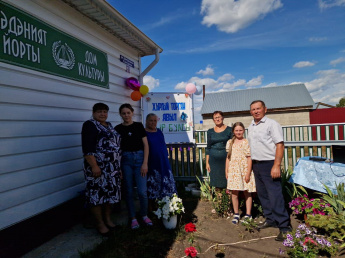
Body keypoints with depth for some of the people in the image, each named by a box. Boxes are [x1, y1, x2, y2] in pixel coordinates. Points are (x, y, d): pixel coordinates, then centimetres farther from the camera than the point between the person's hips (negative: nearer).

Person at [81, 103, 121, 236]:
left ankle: (108, 219, 27)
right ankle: (100, 224, 14)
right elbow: (87, 148, -16)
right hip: (98, 167, -8)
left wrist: (118, 165, 21)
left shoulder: (109, 125, 16)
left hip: (112, 167, 8)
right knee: (97, 194, 0)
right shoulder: (90, 125, -8)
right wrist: (93, 165, -22)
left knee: (110, 192, 13)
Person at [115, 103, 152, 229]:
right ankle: (133, 218, 23)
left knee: (142, 191, -3)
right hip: (125, 160, 1)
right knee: (129, 191, 6)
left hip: (139, 158, 0)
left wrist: (145, 163, -5)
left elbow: (146, 145, 2)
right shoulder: (118, 128, 4)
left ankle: (144, 215, 21)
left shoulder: (139, 126, 3)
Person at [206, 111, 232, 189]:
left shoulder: (229, 130, 3)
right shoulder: (210, 131, 8)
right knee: (216, 184, 6)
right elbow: (208, 148, 10)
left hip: (226, 159, -2)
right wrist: (207, 162, 5)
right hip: (213, 160, 2)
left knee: (227, 183, -2)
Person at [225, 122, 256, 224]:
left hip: (244, 170, -3)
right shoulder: (230, 142, 8)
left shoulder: (246, 142, -4)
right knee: (234, 193, 4)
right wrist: (226, 171, 8)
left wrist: (248, 173, -11)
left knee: (247, 192, 8)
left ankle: (248, 214, 21)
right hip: (233, 171, 3)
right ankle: (236, 214, 20)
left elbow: (249, 158, -6)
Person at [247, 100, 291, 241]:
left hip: (269, 164, -7)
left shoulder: (272, 124, -8)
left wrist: (276, 166, -22)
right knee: (262, 195, 15)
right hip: (256, 165, 8)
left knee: (275, 195, -7)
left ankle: (284, 226, 3)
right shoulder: (251, 127, 14)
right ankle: (270, 219, 30)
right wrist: (252, 164, 14)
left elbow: (280, 145, -14)